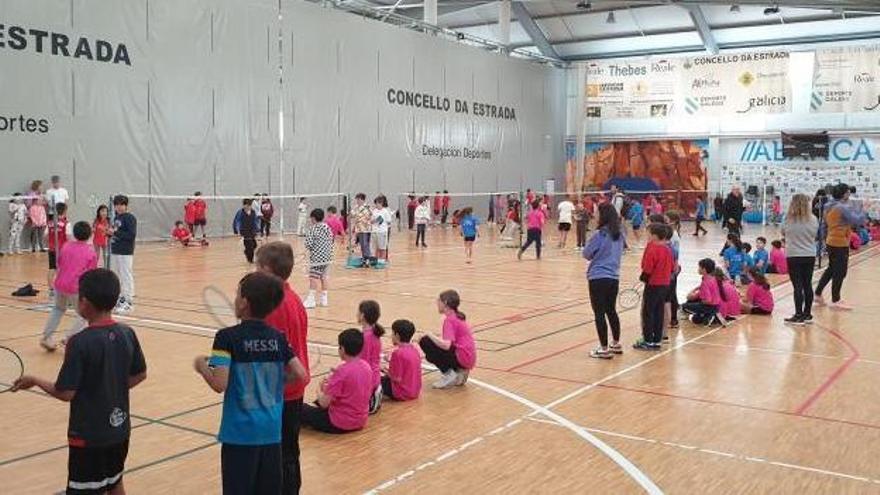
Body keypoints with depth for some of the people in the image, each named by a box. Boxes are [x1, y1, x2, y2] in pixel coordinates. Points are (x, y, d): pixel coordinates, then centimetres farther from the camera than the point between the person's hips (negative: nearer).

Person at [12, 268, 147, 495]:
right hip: (119, 428, 6)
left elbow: (65, 393, -18)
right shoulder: (127, 334, -4)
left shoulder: (80, 342, -21)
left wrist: (34, 381, -3)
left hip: (88, 434, -6)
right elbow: (139, 375, 7)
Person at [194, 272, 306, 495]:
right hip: (271, 430, 4)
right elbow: (300, 375, -1)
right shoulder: (278, 338, 1)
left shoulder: (227, 337, -12)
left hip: (240, 432, -4)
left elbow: (219, 384, -18)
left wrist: (201, 366, 0)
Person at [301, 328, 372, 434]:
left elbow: (324, 403, -19)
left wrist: (319, 390, 1)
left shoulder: (342, 371, -23)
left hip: (339, 424, -7)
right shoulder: (367, 367, -2)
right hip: (360, 422, 8)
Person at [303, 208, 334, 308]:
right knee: (325, 277, 11)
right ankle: (324, 298, 17)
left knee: (314, 277, -3)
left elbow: (309, 244, -15)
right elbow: (331, 241, 10)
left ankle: (311, 298, -1)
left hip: (316, 257, -6)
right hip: (327, 257, 6)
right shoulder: (327, 228, 7)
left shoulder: (311, 229, -11)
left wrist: (305, 245, 6)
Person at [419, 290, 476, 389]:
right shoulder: (457, 317, 14)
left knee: (425, 342, -10)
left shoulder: (450, 319, -14)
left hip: (462, 358, -10)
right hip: (468, 358, 10)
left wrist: (429, 335, -13)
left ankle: (449, 374, -6)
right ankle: (459, 371, 11)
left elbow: (446, 345, -26)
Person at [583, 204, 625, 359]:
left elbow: (586, 254, -7)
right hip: (614, 277, 7)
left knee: (599, 313, 0)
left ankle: (604, 349, 3)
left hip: (598, 278, -7)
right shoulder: (619, 234, 5)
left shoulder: (600, 234, -15)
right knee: (611, 311, 19)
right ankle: (616, 344, 28)